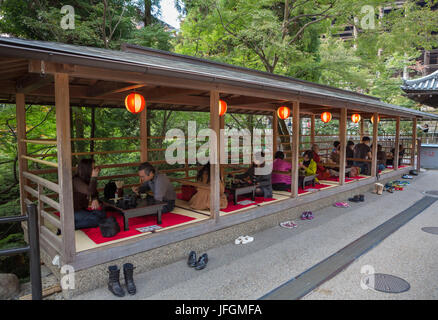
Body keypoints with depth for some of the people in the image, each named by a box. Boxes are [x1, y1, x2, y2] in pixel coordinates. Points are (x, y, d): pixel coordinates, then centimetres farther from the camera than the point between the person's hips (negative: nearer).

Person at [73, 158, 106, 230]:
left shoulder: (87, 179, 4)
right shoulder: (76, 181, -21)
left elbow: (94, 192, 15)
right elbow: (90, 191, -34)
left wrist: (95, 199, -8)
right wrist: (94, 177, -26)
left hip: (82, 209, 9)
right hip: (73, 211, -9)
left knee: (102, 214, -7)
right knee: (96, 220, -23)